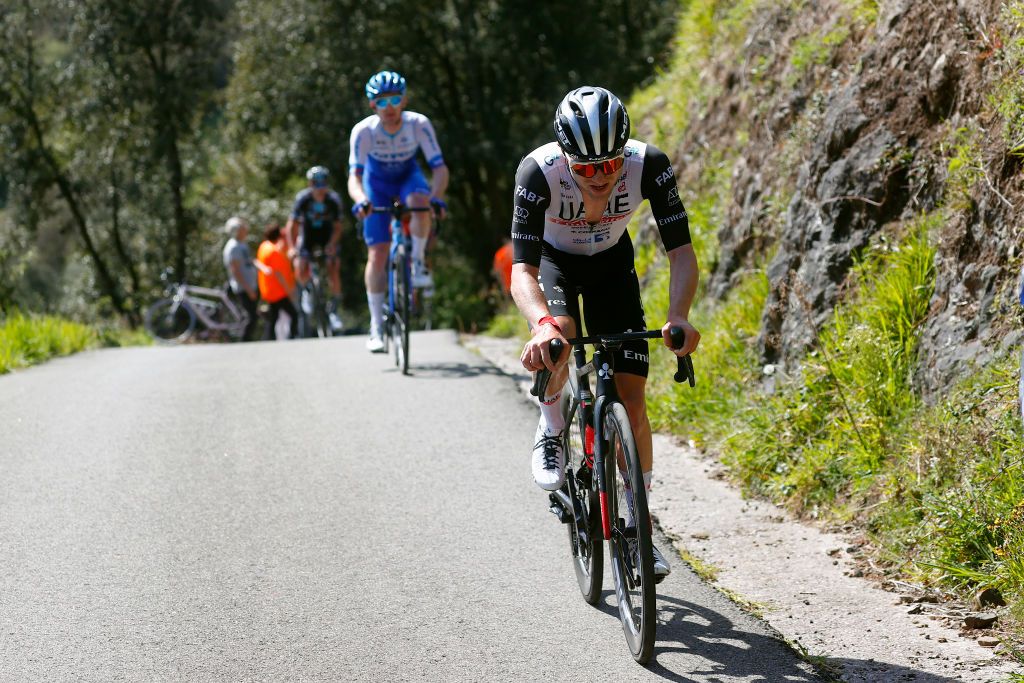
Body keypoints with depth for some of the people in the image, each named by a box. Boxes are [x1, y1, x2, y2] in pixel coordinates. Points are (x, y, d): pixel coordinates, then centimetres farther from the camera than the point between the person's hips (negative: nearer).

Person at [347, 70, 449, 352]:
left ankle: (418, 264, -16)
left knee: (420, 202, -37)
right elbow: (354, 175, -35)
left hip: (408, 177, 0)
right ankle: (376, 327, 2)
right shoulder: (363, 131, -29)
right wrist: (361, 200, -56)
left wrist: (436, 196, -49)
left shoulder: (418, 124, -27)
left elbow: (439, 167, -30)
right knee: (377, 255, -8)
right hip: (377, 184, 0)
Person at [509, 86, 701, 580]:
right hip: (552, 260, -1)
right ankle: (551, 431, -5)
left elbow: (681, 251, -32)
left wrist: (678, 317, -50)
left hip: (611, 264, 2)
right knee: (557, 337, -35)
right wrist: (542, 323, -61)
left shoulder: (649, 165, -33)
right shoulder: (538, 173, -37)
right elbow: (522, 270, -41)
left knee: (630, 396, -8)